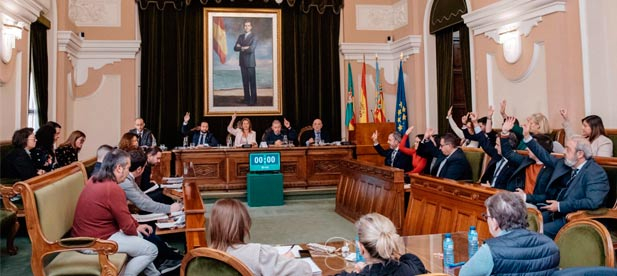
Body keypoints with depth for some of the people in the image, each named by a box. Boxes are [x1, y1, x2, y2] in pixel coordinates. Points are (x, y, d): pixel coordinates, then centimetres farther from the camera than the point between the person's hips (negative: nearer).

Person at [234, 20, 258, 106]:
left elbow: (251, 49, -17)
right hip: (242, 62, 5)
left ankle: (253, 100, 0)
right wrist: (244, 48, -11)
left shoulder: (254, 37, -4)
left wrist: (241, 48, -4)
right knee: (245, 81, 8)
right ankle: (246, 98, 14)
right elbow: (235, 48, 5)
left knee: (252, 82, -3)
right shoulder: (240, 36, 14)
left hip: (250, 62, -5)